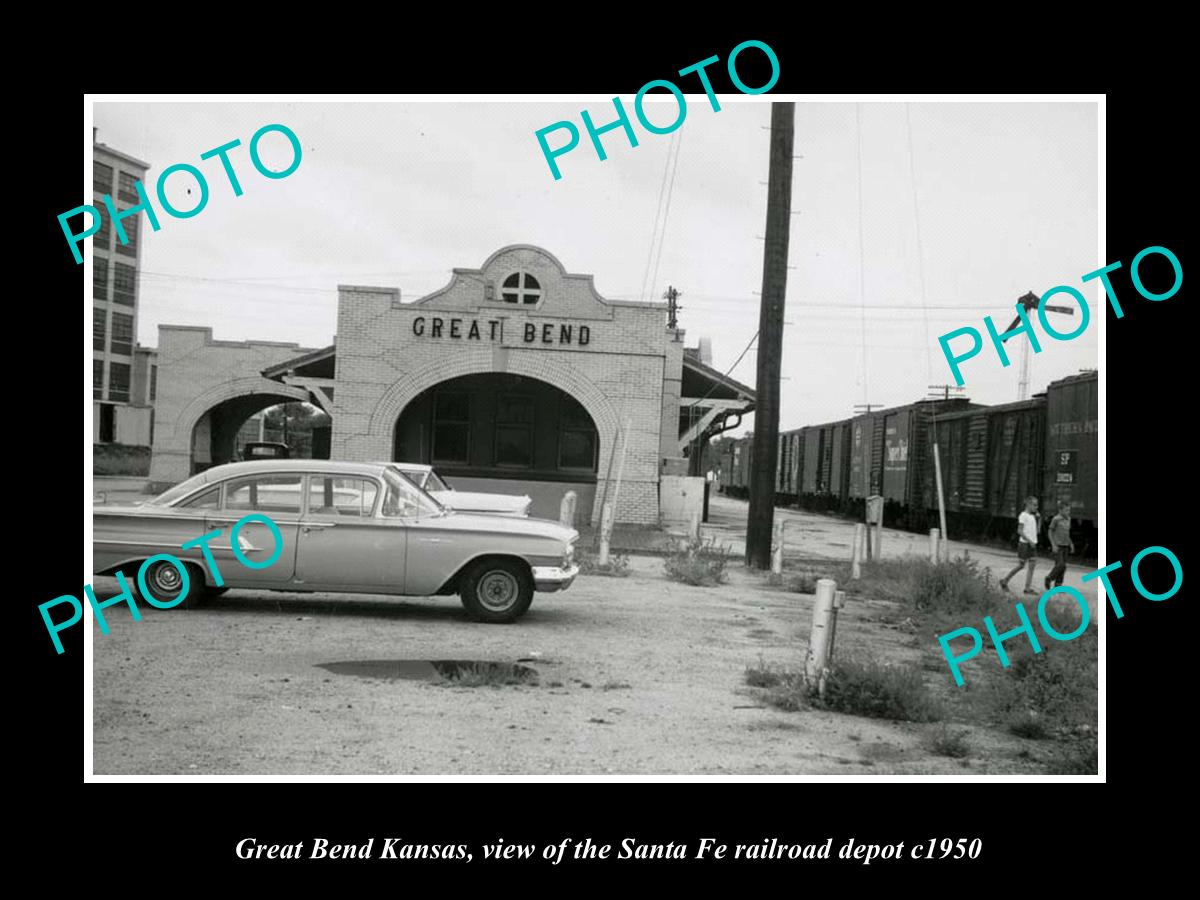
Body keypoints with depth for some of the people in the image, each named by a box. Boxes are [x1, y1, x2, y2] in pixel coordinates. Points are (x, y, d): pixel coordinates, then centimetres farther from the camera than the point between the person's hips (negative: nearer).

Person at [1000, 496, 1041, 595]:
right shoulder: (1023, 516, -9)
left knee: (1032, 565, -1)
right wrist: (1030, 541, -20)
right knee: (1021, 565, -3)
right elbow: (1019, 531, -16)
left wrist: (1038, 518, 7)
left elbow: (1036, 531, 17)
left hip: (1032, 545, 7)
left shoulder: (1032, 517, 16)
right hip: (1024, 544, -7)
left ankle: (1028, 588, -2)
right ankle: (1004, 580, 11)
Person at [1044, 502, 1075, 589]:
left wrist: (1071, 544, 11)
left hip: (1065, 546, 6)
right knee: (1060, 565, -16)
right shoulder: (1056, 519, -11)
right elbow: (1050, 532, -7)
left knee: (1062, 566, 3)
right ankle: (1049, 579, 3)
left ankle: (1057, 586, 8)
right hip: (1057, 546, -6)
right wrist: (1053, 545, -15)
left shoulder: (1068, 519, 9)